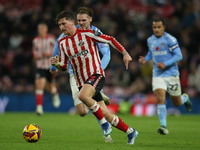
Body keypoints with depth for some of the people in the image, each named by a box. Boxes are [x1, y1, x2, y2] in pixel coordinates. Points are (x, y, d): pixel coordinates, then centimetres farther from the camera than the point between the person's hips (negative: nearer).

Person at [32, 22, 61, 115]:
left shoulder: (51, 38, -2)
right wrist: (36, 56, -6)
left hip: (51, 66, -1)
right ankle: (39, 107, -18)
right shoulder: (35, 40, 5)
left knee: (50, 87, 9)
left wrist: (50, 53, -15)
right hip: (40, 66, 1)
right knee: (39, 85, -17)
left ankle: (55, 94, 48)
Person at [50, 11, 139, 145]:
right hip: (81, 81, 5)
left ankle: (104, 123, -20)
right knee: (106, 114, 3)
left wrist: (125, 53, -9)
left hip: (96, 75, -5)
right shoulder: (62, 43, 9)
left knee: (83, 95, -35)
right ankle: (130, 132, 21)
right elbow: (64, 67, 13)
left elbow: (110, 40, -1)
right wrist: (57, 64, -9)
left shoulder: (87, 34, -7)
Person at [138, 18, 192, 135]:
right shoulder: (150, 40, 5)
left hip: (171, 74, -3)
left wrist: (165, 64, -24)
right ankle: (164, 127, -16)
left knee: (177, 102, 9)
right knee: (160, 99, -17)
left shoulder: (170, 39, -13)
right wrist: (145, 59, 3)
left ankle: (185, 98, 46)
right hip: (158, 75, 3)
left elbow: (179, 56, -13)